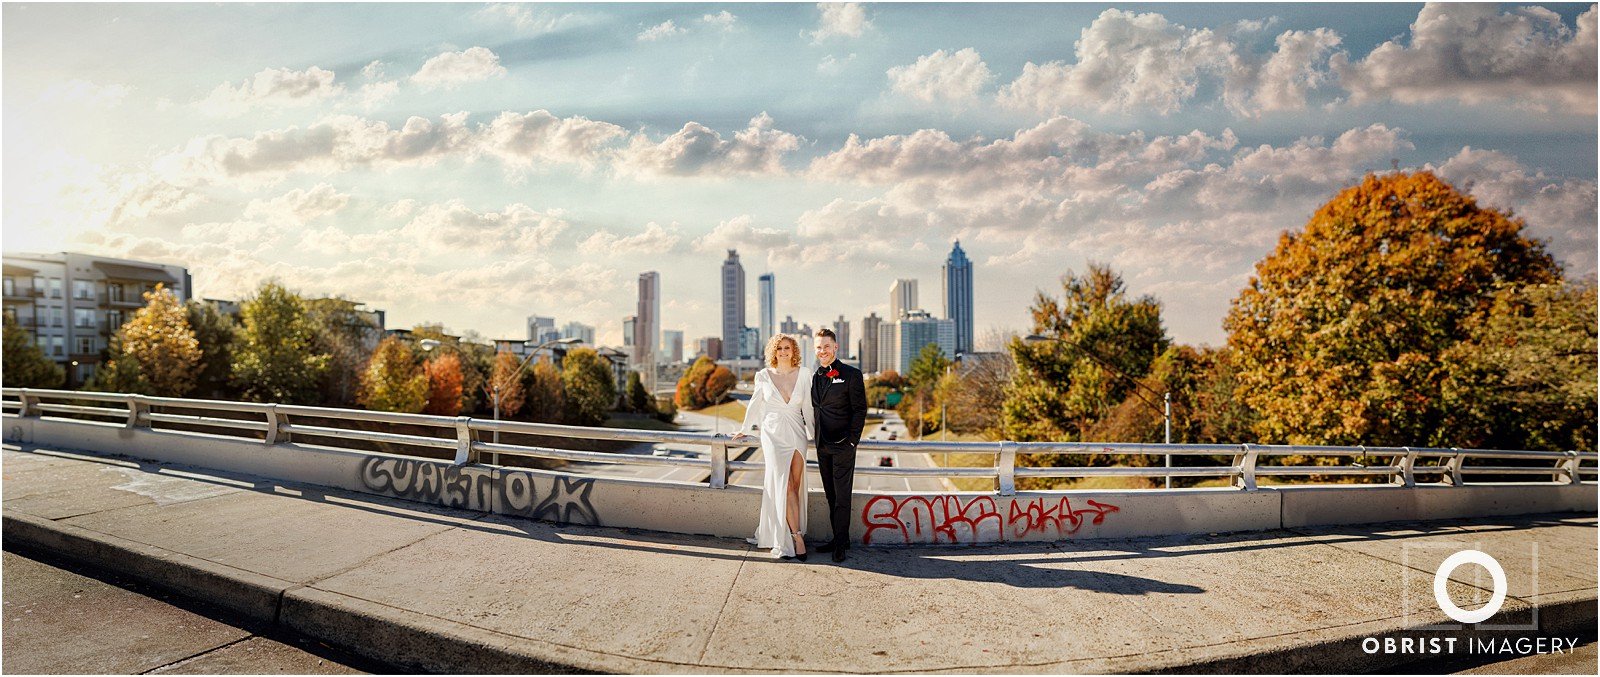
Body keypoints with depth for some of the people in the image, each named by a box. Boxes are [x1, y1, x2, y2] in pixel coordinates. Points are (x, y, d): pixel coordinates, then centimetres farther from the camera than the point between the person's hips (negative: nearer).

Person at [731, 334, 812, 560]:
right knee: (784, 484, -11)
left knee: (795, 485, -1)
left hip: (796, 433, 2)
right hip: (773, 433, -2)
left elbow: (807, 408, 8)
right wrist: (745, 430, 20)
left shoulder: (802, 376, 5)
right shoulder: (764, 376, 4)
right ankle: (796, 536, -10)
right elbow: (755, 405, 14)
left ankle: (784, 537, 8)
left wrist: (814, 434, 5)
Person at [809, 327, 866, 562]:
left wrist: (851, 440, -12)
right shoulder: (815, 377, 11)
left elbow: (859, 410, -7)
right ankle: (838, 539, 21)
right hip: (822, 445, 6)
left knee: (842, 496, 0)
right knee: (831, 496, 12)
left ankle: (840, 543, 8)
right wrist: (816, 437, 10)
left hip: (843, 445, -6)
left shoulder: (851, 374, -6)